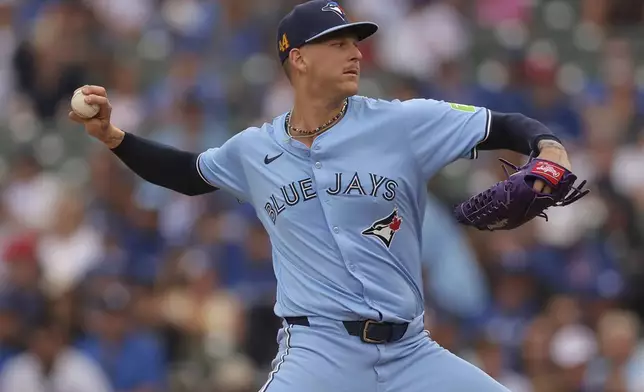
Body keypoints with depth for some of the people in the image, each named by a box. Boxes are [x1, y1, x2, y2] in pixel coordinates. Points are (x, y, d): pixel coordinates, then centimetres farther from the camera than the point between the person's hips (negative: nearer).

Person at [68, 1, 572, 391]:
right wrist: (112, 135, 17)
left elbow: (505, 127, -1)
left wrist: (549, 147, -22)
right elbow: (189, 174, 28)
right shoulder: (254, 150, 9)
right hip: (320, 349, -1)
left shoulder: (406, 123, 0)